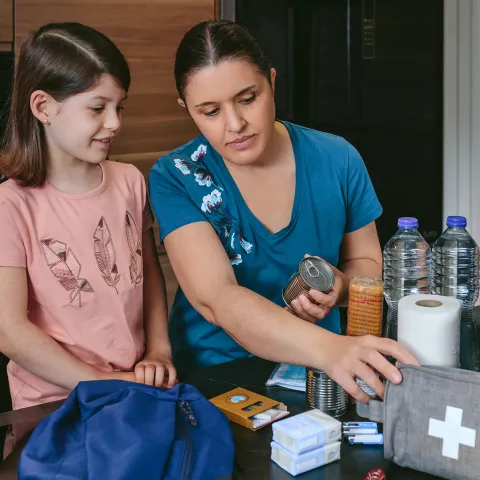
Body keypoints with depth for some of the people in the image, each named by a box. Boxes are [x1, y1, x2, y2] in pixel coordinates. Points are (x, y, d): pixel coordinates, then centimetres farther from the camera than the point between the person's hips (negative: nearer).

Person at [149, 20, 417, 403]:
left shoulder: (337, 160, -4)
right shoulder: (175, 178, -11)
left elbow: (367, 261, 9)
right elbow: (216, 299, -23)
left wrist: (341, 287, -14)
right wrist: (329, 349, -38)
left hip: (317, 374, 1)